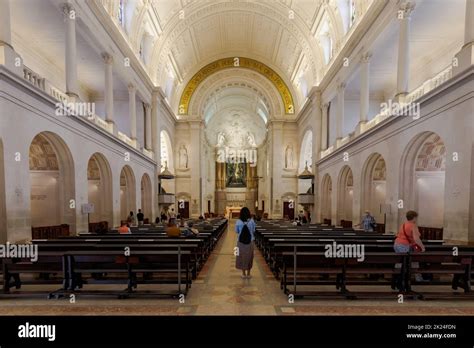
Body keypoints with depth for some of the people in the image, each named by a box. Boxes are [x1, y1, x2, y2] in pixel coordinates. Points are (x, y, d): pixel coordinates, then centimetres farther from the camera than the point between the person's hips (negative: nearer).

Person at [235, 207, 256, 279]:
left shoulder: (238, 222, -10)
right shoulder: (251, 221, -9)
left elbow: (236, 231, 0)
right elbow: (253, 231, 0)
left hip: (241, 241, 0)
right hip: (250, 241, 1)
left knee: (242, 257, 12)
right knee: (249, 257, 14)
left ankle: (244, 274, 20)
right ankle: (248, 274, 22)